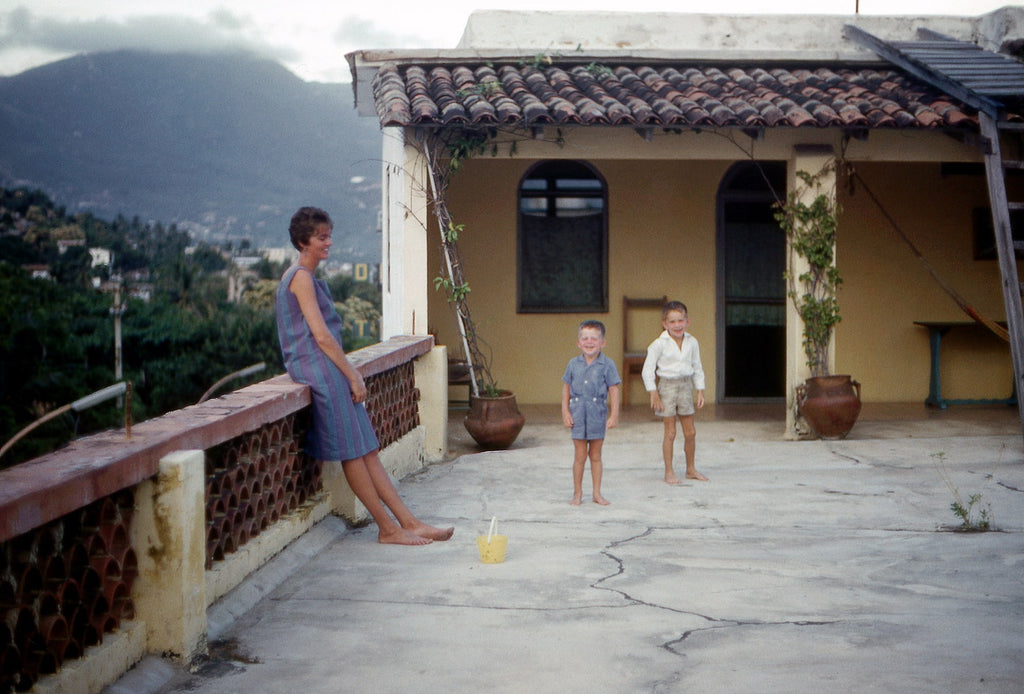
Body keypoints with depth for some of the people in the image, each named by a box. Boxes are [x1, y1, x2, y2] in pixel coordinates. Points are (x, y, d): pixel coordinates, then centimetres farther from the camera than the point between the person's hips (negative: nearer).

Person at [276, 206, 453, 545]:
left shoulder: (307, 277, 22)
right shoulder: (301, 277, -9)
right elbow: (321, 335, -14)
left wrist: (350, 371, 11)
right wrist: (352, 374, -10)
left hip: (327, 369, 10)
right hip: (318, 368, -10)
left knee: (367, 452, 5)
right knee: (351, 453, -6)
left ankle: (410, 523, 5)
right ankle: (388, 527, -2)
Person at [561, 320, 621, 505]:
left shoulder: (607, 365, -3)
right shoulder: (573, 364, 3)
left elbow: (613, 390, -2)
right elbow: (566, 388, 8)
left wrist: (614, 415, -5)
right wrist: (565, 411, 2)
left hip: (598, 413, -1)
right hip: (578, 413, 1)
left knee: (595, 455, 7)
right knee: (580, 455, 4)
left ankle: (597, 493, 17)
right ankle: (577, 493, 14)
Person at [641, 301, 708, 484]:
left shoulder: (692, 342, 3)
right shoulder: (660, 344, -10)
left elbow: (697, 369, 13)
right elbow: (648, 369, -6)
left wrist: (700, 391, 9)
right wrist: (654, 393, -10)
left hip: (685, 385, 4)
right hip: (667, 385, -4)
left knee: (690, 432, 8)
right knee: (670, 433, -1)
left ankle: (691, 469, 22)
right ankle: (669, 472, 8)